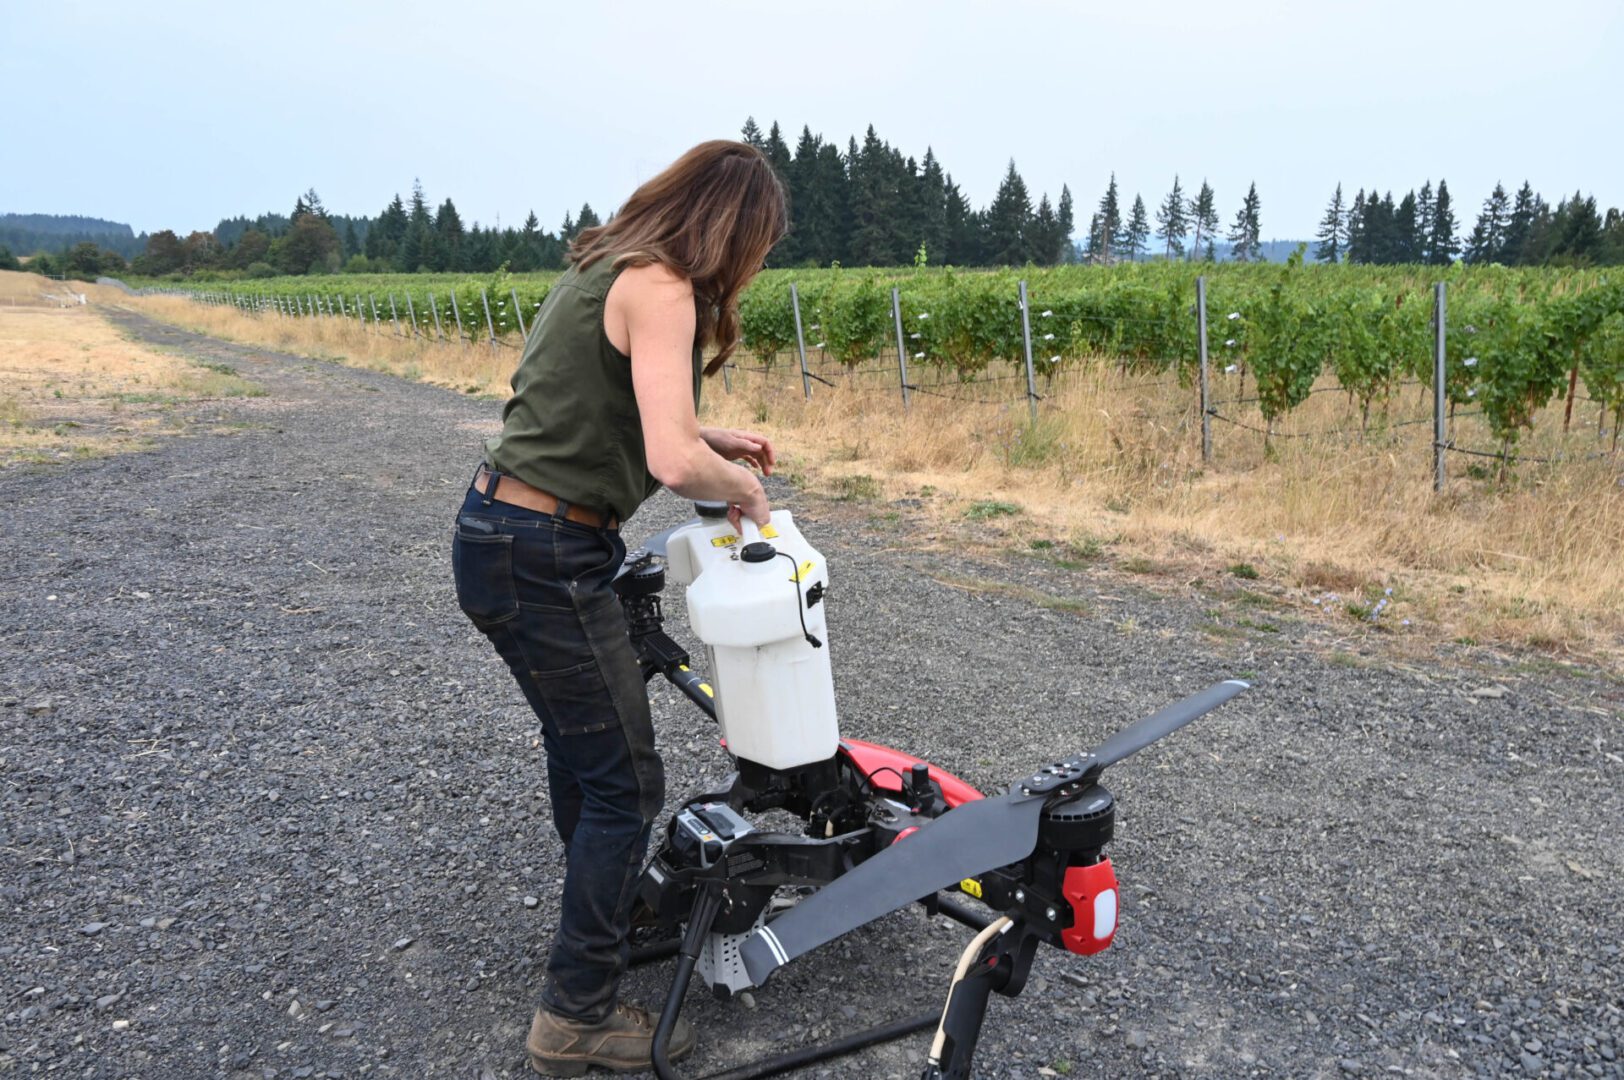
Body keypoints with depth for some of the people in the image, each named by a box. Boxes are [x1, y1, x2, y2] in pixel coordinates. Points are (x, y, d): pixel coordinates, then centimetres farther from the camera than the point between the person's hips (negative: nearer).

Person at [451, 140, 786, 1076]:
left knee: (583, 745, 27)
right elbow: (675, 464, -29)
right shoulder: (660, 290, -17)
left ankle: (605, 913, 50)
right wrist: (741, 486, -9)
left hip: (502, 532, 10)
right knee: (625, 779, 3)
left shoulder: (607, 269, 13)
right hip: (544, 562, -10)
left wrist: (709, 437, 16)